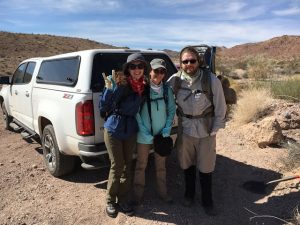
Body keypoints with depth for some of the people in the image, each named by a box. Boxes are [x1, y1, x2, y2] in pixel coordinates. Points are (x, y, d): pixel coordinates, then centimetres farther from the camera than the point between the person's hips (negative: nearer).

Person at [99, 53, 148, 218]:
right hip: (113, 129, -5)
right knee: (117, 166, 2)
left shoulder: (144, 87, -1)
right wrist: (109, 88, -19)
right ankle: (110, 201, 25)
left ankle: (123, 200, 32)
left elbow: (138, 109, 8)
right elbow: (103, 107, -14)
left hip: (131, 131, 5)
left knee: (127, 166, 13)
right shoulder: (118, 82, -18)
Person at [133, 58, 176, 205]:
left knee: (161, 165, 17)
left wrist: (166, 130, -6)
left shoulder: (167, 89, -3)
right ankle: (138, 194, 31)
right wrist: (144, 132, -15)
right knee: (141, 165, 12)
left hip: (162, 135, 3)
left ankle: (162, 192, 36)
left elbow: (171, 110, 3)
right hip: (144, 136, -2)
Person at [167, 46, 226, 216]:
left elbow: (220, 107, -7)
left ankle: (207, 201, 31)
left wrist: (214, 130, -6)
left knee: (206, 167, 9)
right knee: (187, 164, 17)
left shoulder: (212, 80, -14)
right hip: (185, 129, 2)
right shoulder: (175, 80, -8)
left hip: (206, 130, -2)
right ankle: (189, 194, 41)